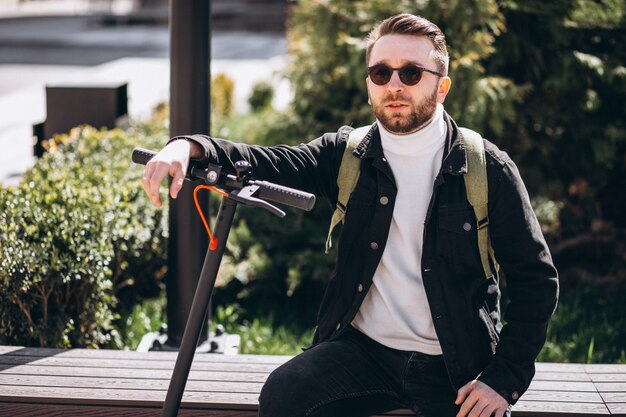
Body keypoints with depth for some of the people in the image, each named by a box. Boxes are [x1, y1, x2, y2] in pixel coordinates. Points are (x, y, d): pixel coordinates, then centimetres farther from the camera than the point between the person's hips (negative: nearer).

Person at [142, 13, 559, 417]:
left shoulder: (489, 171, -5)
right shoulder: (348, 156, 3)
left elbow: (537, 280, -3)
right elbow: (268, 164, -10)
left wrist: (504, 378, -10)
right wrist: (188, 148, -29)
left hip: (454, 365, -1)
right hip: (365, 349, 2)